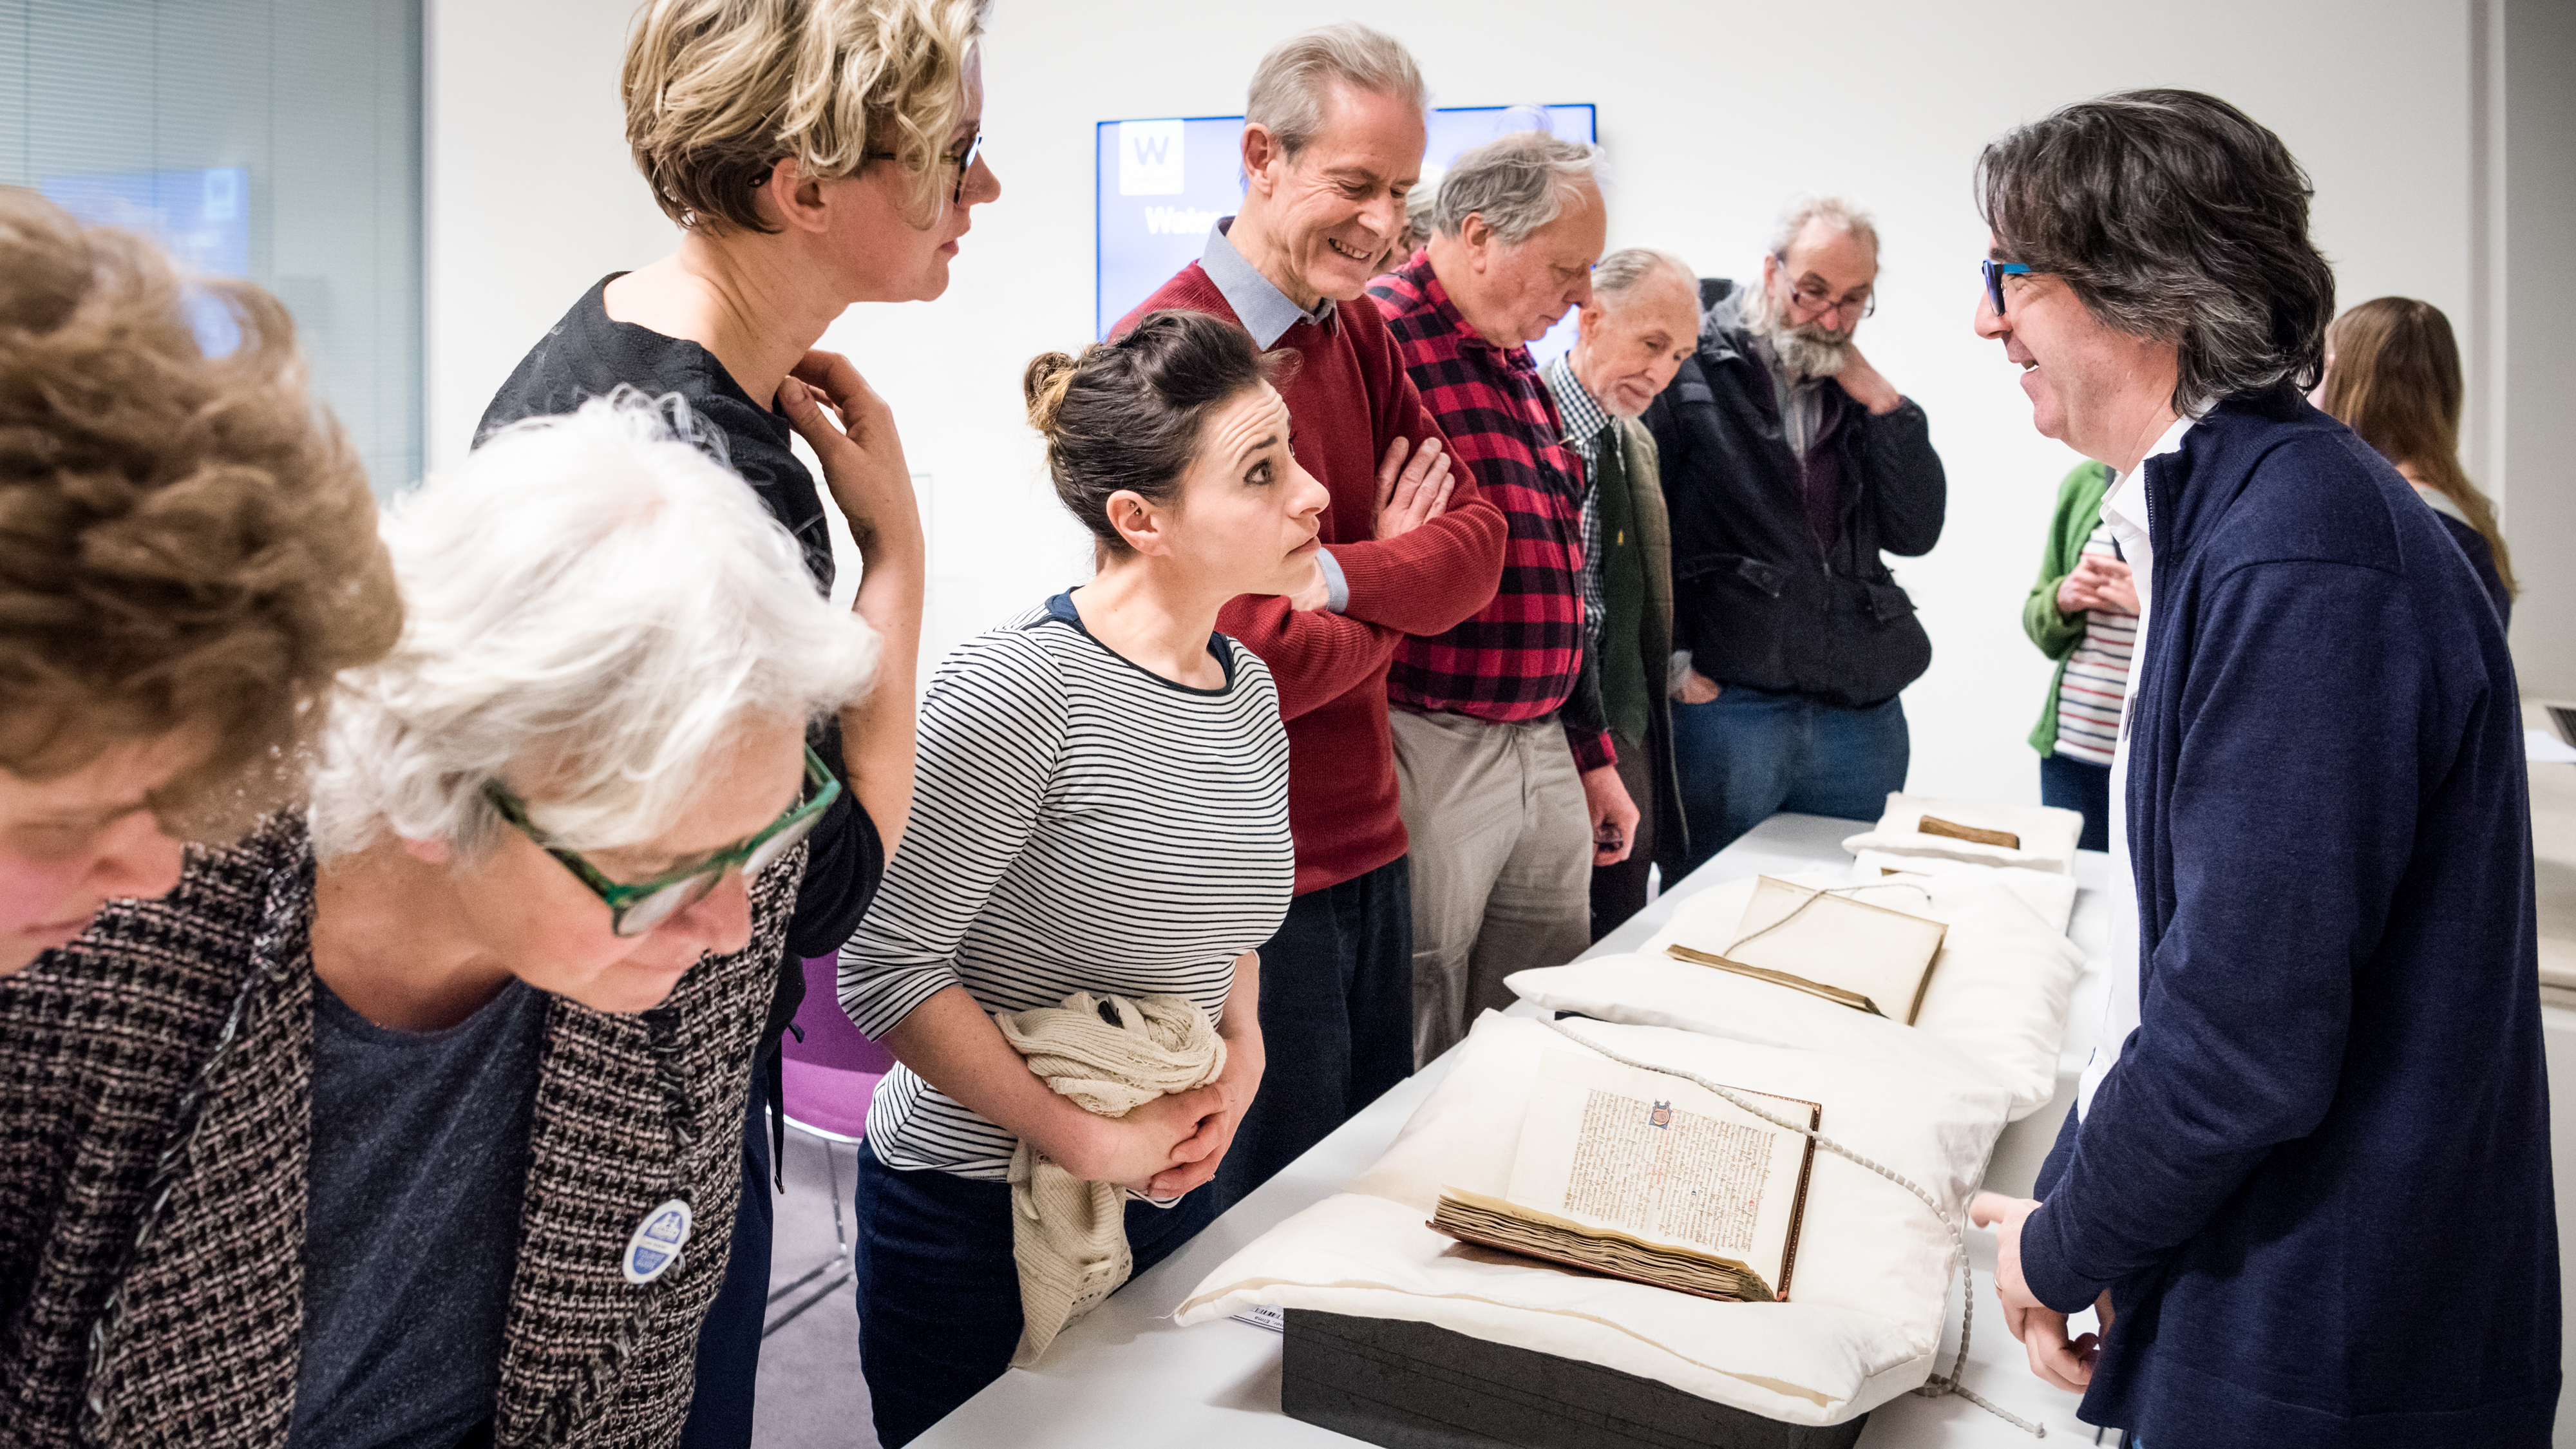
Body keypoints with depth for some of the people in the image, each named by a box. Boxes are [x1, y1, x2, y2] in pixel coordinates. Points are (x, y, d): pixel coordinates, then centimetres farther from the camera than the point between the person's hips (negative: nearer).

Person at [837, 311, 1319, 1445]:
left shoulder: (1250, 690, 2)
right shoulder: (1019, 692, -22)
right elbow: (883, 970, -20)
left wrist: (1243, 1045, 0)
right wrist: (1085, 1140, -17)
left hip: (1170, 1192, 7)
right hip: (978, 1217, -6)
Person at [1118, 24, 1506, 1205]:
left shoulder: (1361, 333, 9)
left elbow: (1476, 548, 2)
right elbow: (1250, 663, -24)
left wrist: (1335, 572, -16)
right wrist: (1400, 593, -5)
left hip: (1370, 840, 8)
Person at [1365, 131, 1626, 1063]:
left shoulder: (1516, 369, 18)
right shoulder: (1380, 338, -11)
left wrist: (1591, 753, 24)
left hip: (1543, 752, 9)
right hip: (1423, 753, -9)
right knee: (1411, 1069, 2)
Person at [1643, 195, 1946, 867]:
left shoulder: (1861, 390, 15)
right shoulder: (1693, 370, -2)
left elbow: (1916, 532, 8)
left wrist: (1882, 404, 0)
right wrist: (1669, 659, -11)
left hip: (1862, 715, 5)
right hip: (1724, 705, -5)